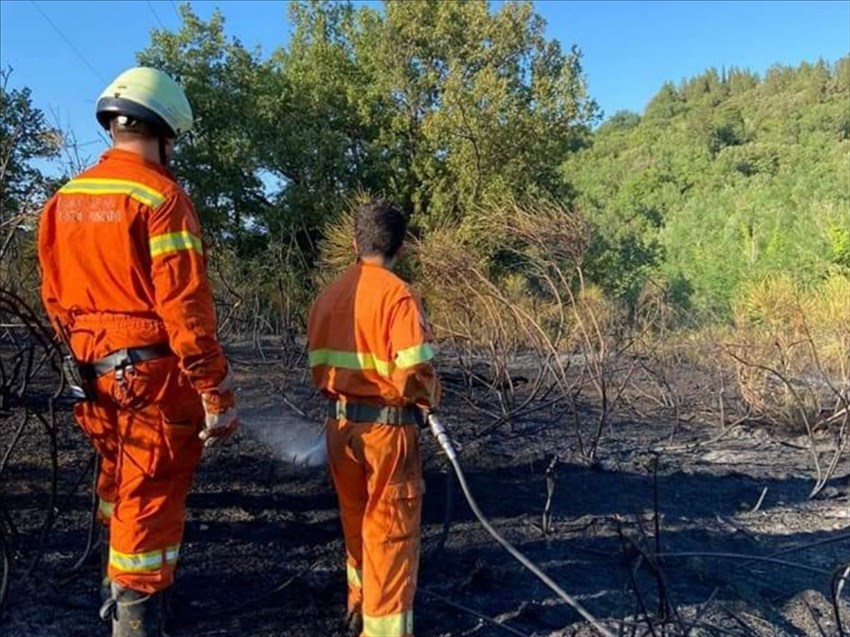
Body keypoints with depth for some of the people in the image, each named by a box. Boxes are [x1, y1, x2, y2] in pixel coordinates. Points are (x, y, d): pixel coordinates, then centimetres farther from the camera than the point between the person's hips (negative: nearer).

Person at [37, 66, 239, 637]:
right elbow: (185, 307, -20)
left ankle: (118, 590, 45)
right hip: (154, 374, -8)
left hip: (93, 372, 8)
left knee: (118, 481, 25)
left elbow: (55, 296, 14)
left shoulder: (65, 198, 9)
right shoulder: (160, 196, -15)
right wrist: (217, 393, -16)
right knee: (150, 499, 3)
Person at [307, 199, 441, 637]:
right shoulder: (396, 294, -15)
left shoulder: (328, 296, 4)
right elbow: (413, 373, -21)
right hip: (386, 426, -6)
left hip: (339, 423, 7)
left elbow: (318, 365, 7)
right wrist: (429, 398, -2)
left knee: (356, 520, 22)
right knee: (390, 529, 7)